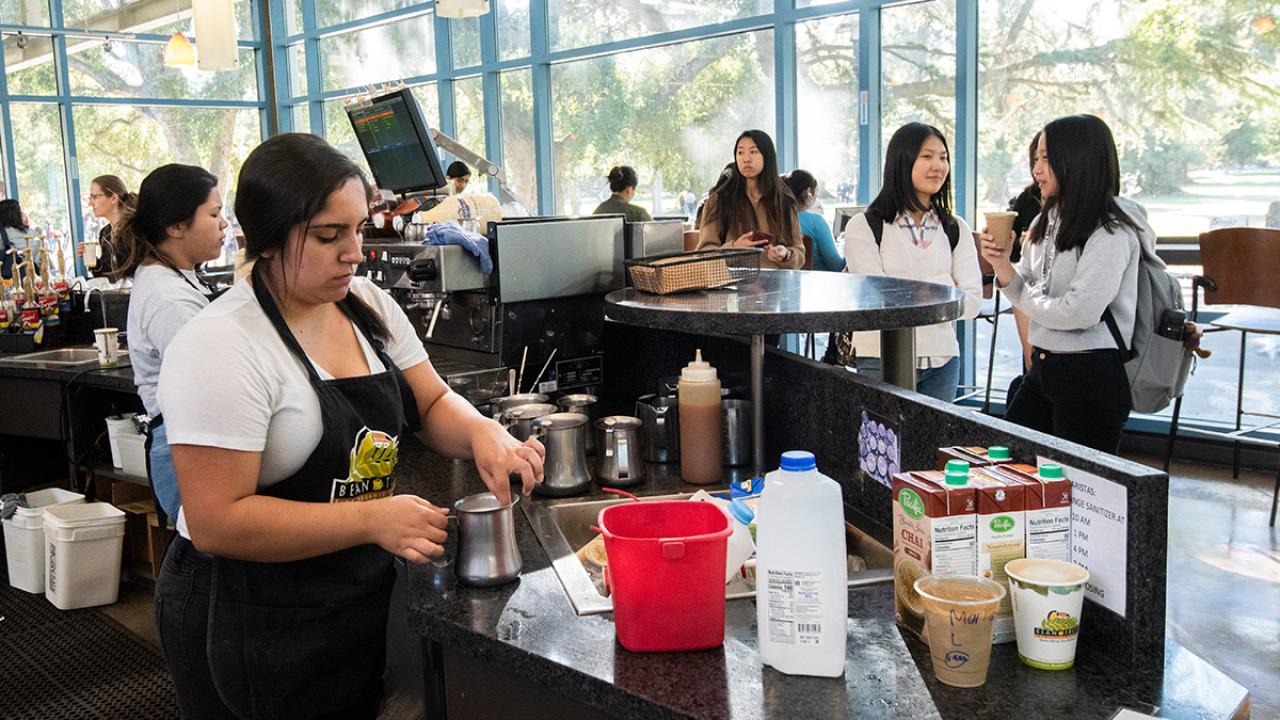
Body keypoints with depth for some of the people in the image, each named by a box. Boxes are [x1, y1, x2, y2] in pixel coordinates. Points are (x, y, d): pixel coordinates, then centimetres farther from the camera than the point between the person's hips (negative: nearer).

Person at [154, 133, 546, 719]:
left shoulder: (368, 305, 0)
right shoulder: (218, 347, -22)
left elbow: (433, 405, 8)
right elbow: (217, 522, -24)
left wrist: (483, 432, -14)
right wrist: (372, 520, -29)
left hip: (363, 597, 7)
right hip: (254, 633, -6)